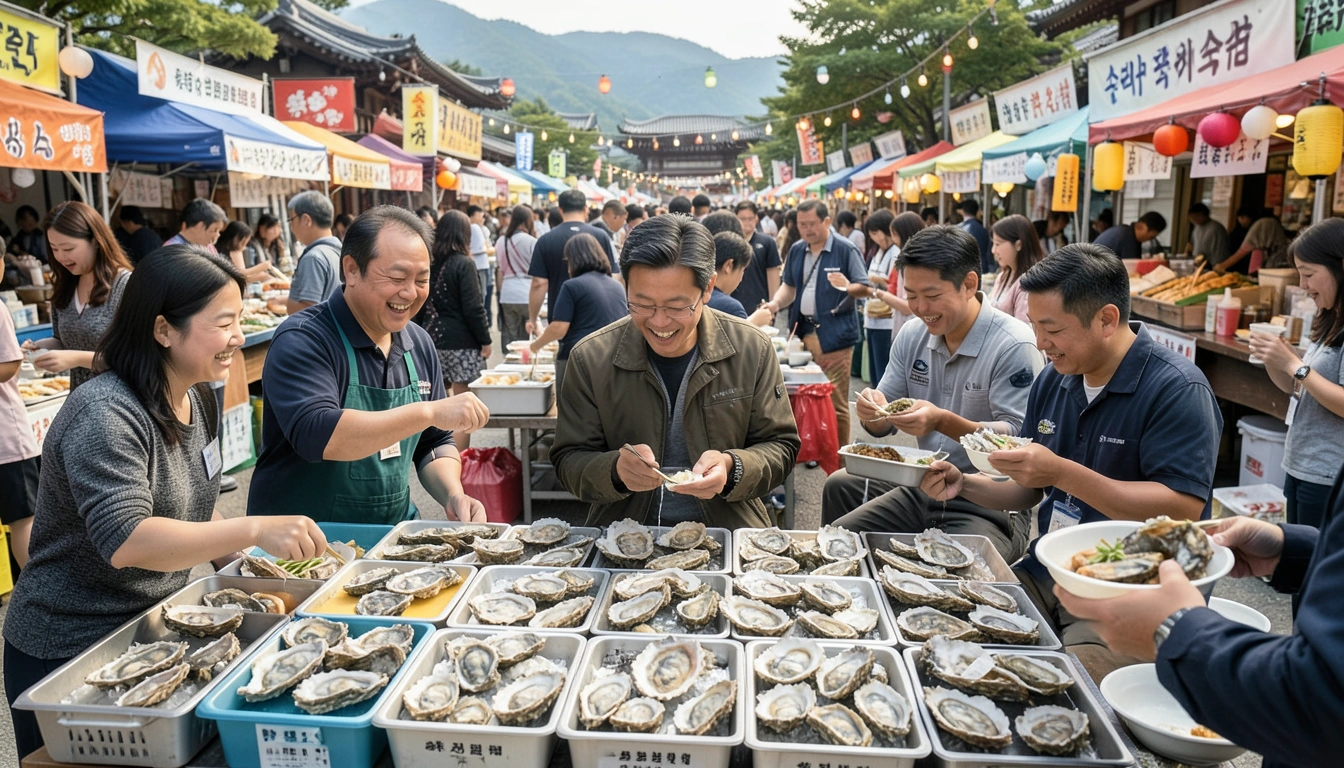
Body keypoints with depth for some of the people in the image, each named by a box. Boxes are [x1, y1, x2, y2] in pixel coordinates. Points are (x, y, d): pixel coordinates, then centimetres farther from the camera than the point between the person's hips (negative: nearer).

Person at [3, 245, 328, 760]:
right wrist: (254, 530, -45)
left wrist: (237, 564, 0)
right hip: (67, 659, -7)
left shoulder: (196, 401, 1)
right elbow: (126, 542, -37)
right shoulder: (104, 415, -25)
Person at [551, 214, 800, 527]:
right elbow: (569, 463, -1)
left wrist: (732, 468, -19)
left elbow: (781, 446, 2)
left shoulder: (754, 350, -3)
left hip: (730, 531, 0)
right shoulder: (590, 359, -5)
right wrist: (616, 469, -23)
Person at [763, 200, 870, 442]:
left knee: (836, 402, -2)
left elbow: (865, 287, -7)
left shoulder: (845, 249, -6)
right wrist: (776, 303, -1)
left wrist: (847, 287, -29)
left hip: (834, 335, -6)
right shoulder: (796, 250, 11)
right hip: (802, 332, 6)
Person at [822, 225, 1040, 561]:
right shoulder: (911, 335, 7)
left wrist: (944, 421, -32)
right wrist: (873, 410, -14)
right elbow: (884, 425, 11)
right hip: (921, 491, 6)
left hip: (991, 506, -6)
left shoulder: (1014, 345, -14)